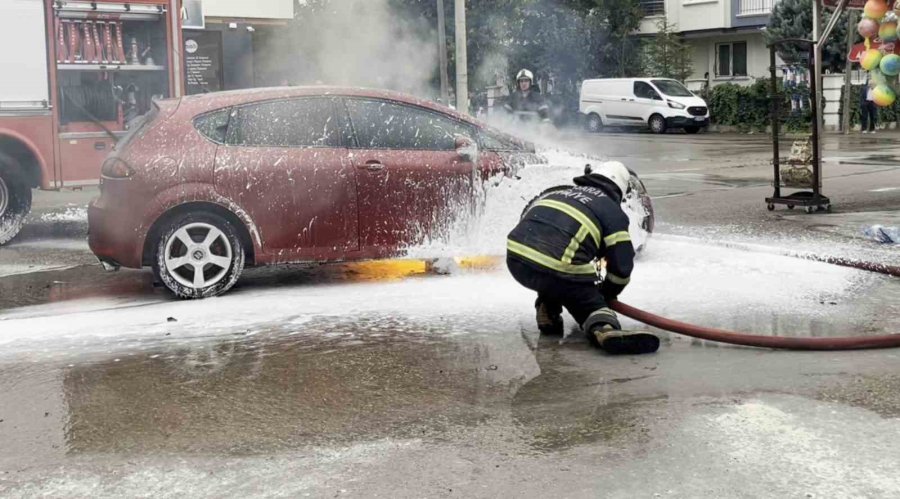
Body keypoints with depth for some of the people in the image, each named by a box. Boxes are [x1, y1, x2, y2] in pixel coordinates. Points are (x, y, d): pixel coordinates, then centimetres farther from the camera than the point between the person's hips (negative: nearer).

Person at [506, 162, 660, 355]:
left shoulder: (558, 194, 28)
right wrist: (606, 293, 30)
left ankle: (547, 311, 27)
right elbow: (622, 265, 8)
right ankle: (605, 330, -20)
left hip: (516, 260, 6)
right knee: (590, 304, 11)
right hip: (556, 270, -6)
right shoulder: (613, 212, 11)